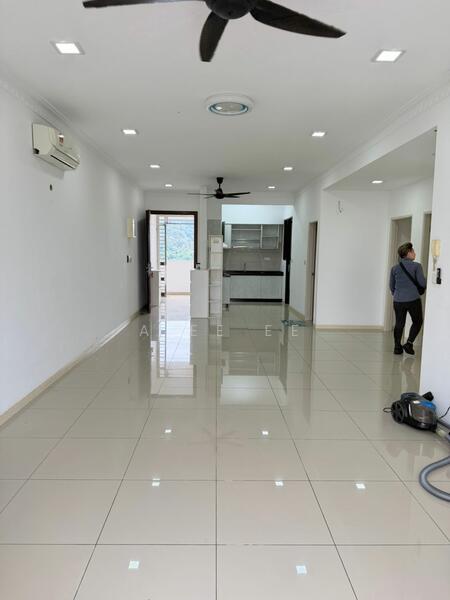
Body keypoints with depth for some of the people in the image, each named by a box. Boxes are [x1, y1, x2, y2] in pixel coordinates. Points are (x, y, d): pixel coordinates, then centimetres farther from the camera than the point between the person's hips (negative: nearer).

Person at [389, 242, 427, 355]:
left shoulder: (395, 268, 4)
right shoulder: (416, 266, -8)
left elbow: (391, 286, 11)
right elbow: (422, 283, -10)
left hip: (398, 301, 4)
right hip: (413, 299, -3)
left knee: (399, 324, 12)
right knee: (417, 322, 15)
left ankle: (397, 347, 14)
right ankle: (409, 343, 6)